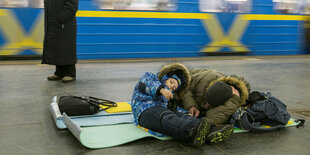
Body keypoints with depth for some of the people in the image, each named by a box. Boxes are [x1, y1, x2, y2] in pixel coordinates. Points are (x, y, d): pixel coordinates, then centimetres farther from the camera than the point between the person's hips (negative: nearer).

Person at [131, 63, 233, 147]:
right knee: (167, 118, -37)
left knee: (183, 116, -28)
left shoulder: (170, 95, 37)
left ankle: (208, 134, -58)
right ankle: (192, 131, -69)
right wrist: (161, 89, -17)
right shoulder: (150, 77, 24)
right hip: (145, 110, -5)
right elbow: (143, 84, -1)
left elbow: (176, 109, 18)